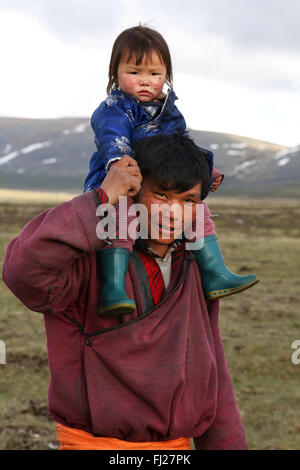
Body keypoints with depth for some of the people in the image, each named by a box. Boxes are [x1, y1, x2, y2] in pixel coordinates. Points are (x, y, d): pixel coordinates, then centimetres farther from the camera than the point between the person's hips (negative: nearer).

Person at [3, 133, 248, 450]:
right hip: (98, 440, -6)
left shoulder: (193, 270, 8)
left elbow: (211, 370, 14)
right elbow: (26, 272, -37)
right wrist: (102, 199, -31)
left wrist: (228, 444, 15)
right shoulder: (92, 260, -14)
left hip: (178, 441, 6)